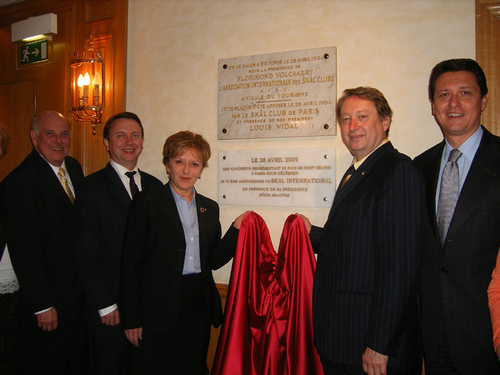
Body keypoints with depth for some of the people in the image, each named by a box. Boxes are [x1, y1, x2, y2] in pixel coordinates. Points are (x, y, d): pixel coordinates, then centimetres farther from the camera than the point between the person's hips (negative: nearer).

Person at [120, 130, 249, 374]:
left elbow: (214, 260, 9)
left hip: (199, 309, 5)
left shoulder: (209, 208, 9)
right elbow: (130, 264, -7)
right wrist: (132, 320, -9)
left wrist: (237, 228, -4)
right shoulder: (147, 203, -6)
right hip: (159, 312, -4)